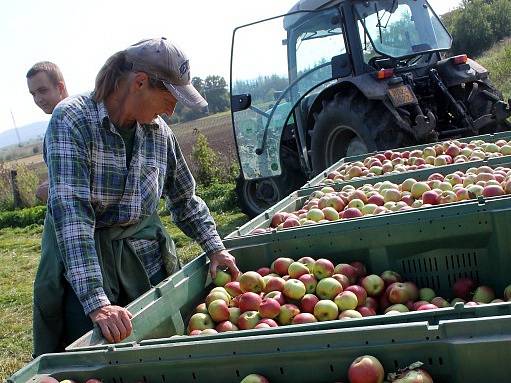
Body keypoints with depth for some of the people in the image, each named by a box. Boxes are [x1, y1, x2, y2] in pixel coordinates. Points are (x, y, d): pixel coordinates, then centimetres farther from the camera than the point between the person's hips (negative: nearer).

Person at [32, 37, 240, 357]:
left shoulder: (159, 131, -1)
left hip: (146, 256, 5)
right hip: (81, 259, -4)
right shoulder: (73, 119, -19)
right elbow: (71, 211, -28)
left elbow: (185, 199, 14)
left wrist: (215, 249, 4)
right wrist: (97, 303, -35)